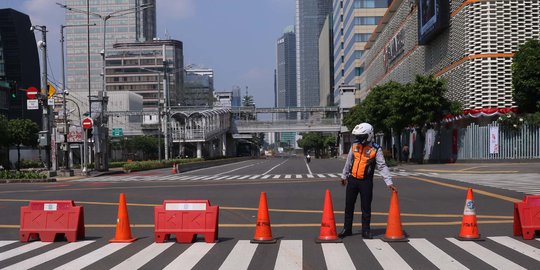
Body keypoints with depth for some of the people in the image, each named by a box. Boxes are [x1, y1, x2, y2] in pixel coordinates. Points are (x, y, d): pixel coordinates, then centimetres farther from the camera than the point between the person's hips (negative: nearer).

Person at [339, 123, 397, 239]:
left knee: (366, 207, 4)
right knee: (349, 206, 10)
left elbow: (382, 167, -11)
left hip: (366, 182, -4)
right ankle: (347, 229, 21)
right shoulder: (354, 146, 4)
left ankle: (366, 230, 16)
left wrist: (389, 182, -19)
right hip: (352, 180, 4)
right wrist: (344, 176, 24)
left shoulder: (376, 149, -10)